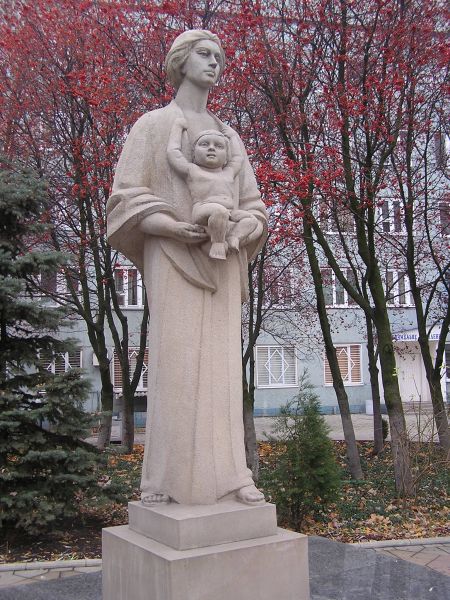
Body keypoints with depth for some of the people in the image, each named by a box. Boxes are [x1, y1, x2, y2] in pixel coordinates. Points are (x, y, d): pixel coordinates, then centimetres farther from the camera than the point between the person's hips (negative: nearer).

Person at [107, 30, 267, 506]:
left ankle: (225, 473, 1)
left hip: (220, 264, 5)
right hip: (173, 261, -4)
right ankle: (164, 478, -4)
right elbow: (127, 201, -3)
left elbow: (252, 205, 16)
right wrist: (174, 229, -20)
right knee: (174, 362, -11)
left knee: (220, 363, -1)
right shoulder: (152, 125, 6)